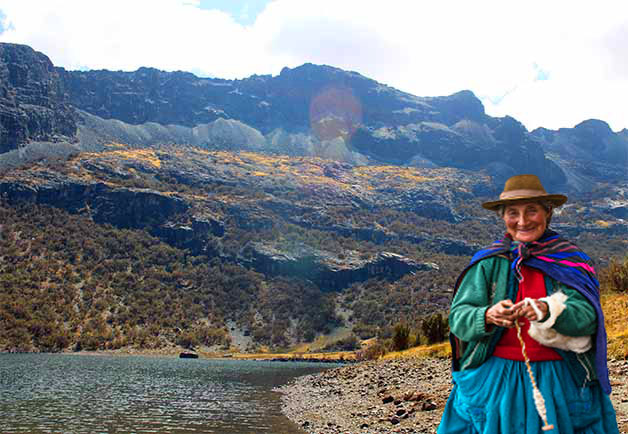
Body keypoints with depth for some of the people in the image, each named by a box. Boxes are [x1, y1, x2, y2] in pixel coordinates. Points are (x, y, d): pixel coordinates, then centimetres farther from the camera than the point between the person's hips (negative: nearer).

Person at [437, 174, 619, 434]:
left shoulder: (570, 261, 0)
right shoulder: (488, 263, 0)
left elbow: (588, 317, -12)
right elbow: (458, 317, -7)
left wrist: (548, 310, -32)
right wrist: (488, 316, -28)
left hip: (560, 384, 0)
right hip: (496, 383, 0)